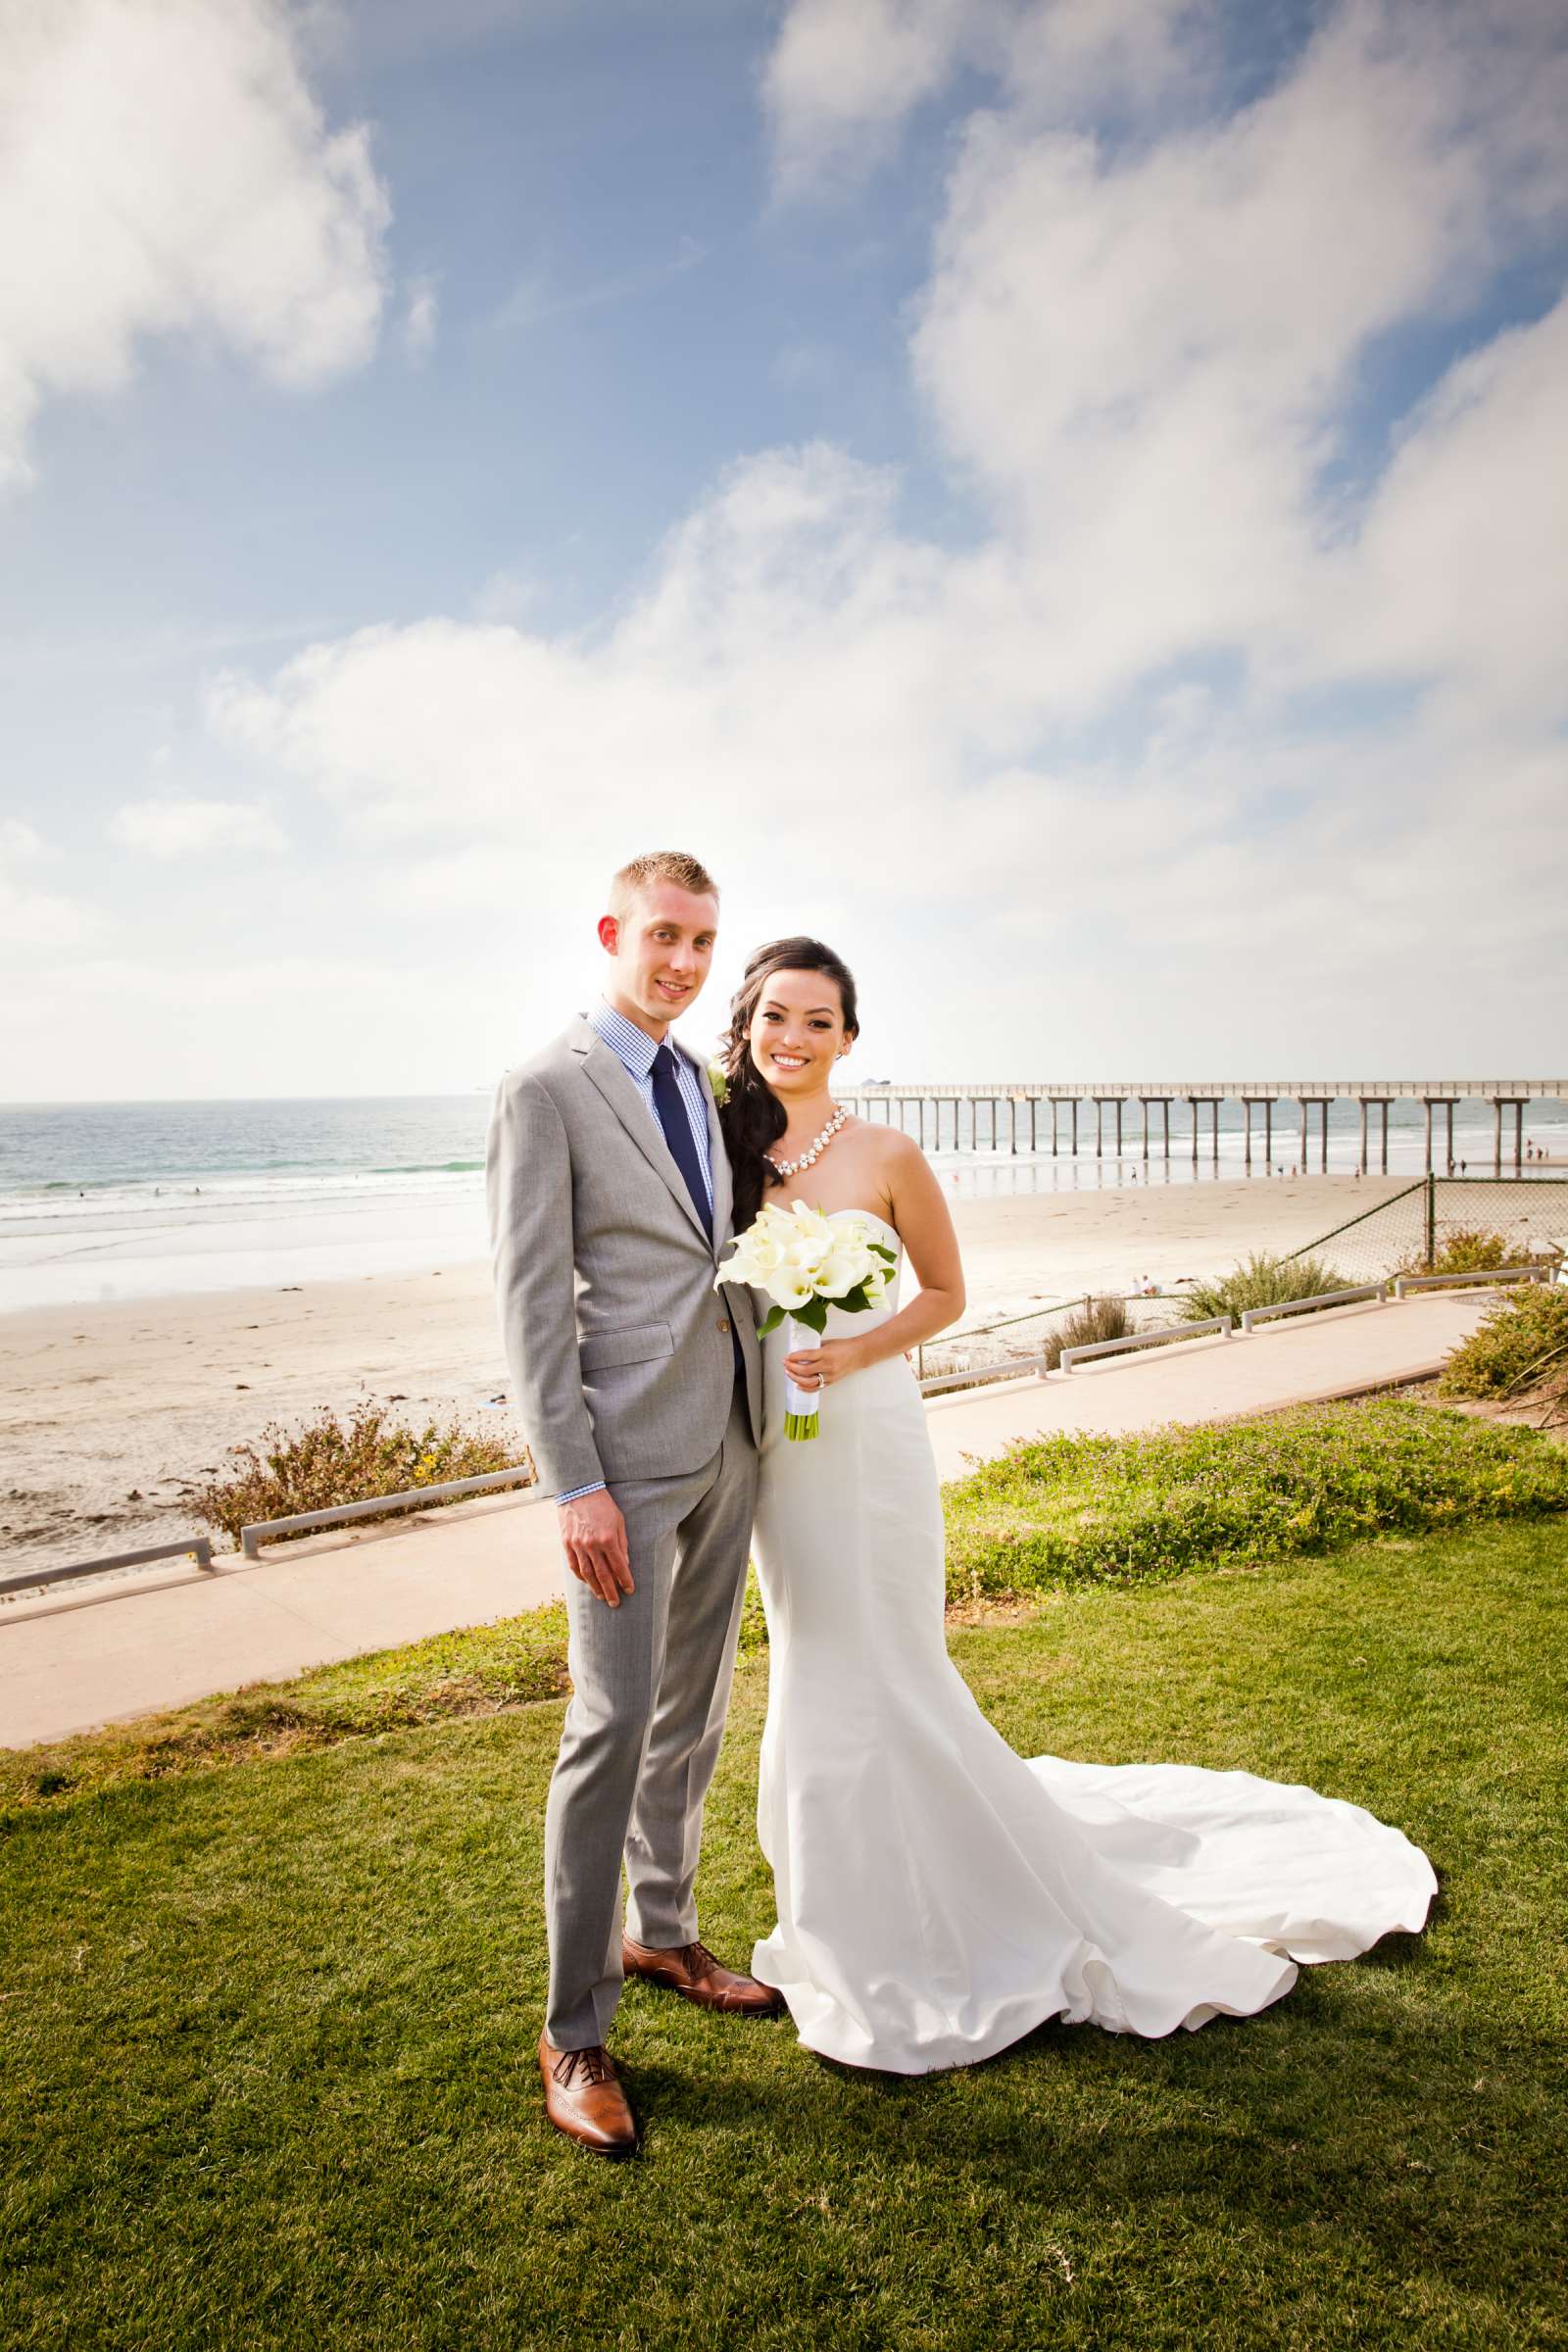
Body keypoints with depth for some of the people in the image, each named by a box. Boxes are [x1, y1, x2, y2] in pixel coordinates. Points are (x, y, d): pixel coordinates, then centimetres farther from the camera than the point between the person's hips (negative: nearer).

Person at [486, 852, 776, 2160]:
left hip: (728, 1445, 7)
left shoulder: (701, 1083, 12)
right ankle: (575, 2034, 15)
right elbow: (530, 1304, -14)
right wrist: (576, 1486, -18)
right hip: (627, 1459, -7)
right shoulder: (547, 1091, -10)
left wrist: (759, 1419, 14)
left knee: (694, 1715, 18)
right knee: (613, 1727, -2)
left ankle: (662, 1934, 38)